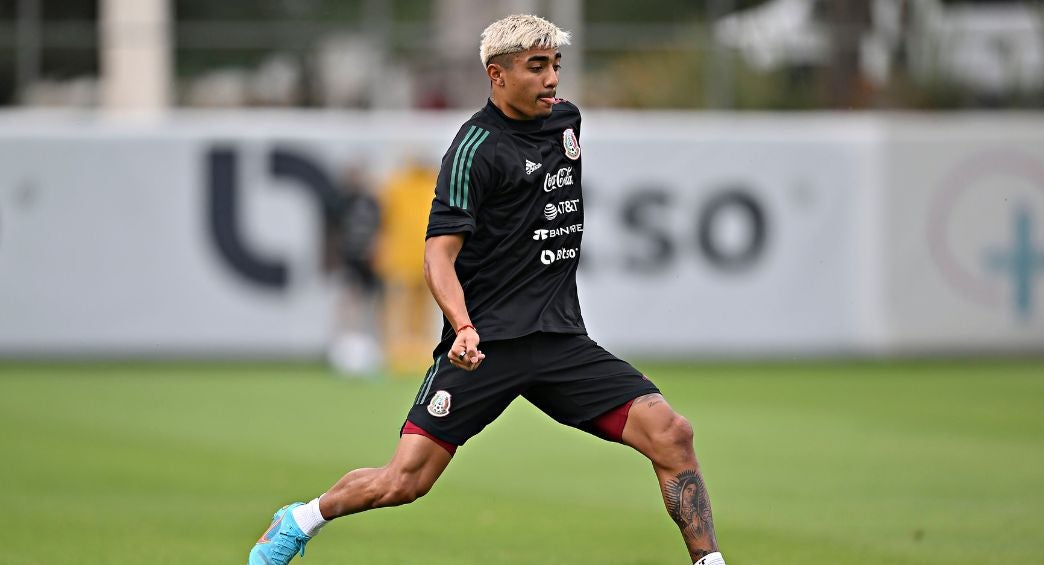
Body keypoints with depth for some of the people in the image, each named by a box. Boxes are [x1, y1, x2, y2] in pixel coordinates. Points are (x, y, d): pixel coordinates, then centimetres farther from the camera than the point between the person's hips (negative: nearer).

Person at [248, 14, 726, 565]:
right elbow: (439, 255, -16)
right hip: (486, 345, -6)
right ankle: (302, 519, 19)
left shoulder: (565, 119, 12)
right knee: (403, 482, -8)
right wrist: (463, 327, -32)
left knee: (671, 435, -13)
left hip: (562, 340, 6)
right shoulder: (476, 147, -9)